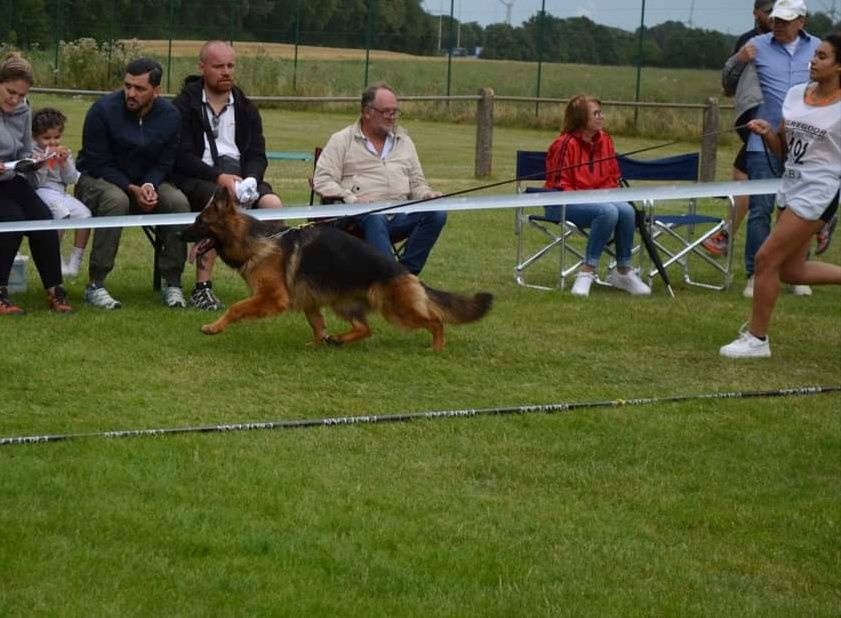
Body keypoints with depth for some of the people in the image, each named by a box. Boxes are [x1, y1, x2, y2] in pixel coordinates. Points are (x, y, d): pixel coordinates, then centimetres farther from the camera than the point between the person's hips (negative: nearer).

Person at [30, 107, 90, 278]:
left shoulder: (64, 153, 18)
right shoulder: (33, 154, 1)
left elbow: (71, 179, 9)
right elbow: (37, 181, -7)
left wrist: (65, 162, -4)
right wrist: (45, 161, -15)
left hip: (61, 192, 6)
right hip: (42, 192, -6)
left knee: (84, 213, -20)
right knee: (61, 212, -35)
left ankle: (76, 260, -13)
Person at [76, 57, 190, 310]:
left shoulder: (170, 115, -6)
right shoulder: (103, 110, -18)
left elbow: (163, 163, 1)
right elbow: (98, 163, -15)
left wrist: (149, 186, -21)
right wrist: (132, 190, -25)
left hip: (146, 182, 4)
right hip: (97, 179, -4)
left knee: (179, 202, -24)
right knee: (116, 200, -38)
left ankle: (172, 283, -14)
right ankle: (95, 285, -32)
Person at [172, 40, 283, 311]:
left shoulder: (245, 108, 17)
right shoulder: (184, 105, 1)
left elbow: (257, 155, 11)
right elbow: (182, 156, -9)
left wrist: (250, 179, -13)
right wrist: (218, 177, -22)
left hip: (238, 175, 5)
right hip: (195, 177, -5)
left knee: (273, 204, -24)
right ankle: (202, 287, -35)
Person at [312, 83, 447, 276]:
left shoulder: (404, 141, 25)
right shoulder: (341, 140, 10)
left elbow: (417, 183, 28)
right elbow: (322, 181, 1)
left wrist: (427, 195, 3)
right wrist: (350, 199, -16)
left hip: (400, 214, 5)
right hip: (360, 214, -5)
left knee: (436, 214, -24)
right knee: (375, 218, -40)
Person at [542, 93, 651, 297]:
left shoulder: (604, 140, 10)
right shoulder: (565, 144, -10)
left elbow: (613, 178, 18)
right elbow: (559, 185, -9)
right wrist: (587, 198, -19)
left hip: (600, 198, 6)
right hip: (566, 203, -6)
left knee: (626, 210, -25)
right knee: (608, 212, -34)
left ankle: (623, 271, -11)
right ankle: (588, 272, -27)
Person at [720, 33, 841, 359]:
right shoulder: (796, 94, 5)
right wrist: (766, 132, -8)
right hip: (791, 187, 7)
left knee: (766, 259, -9)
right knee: (790, 270, 12)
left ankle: (756, 338, 3)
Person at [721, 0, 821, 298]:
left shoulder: (817, 48, 7)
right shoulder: (757, 46, 1)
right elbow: (728, 85, 3)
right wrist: (738, 61, -15)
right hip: (765, 143, -2)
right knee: (760, 210, -3)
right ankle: (755, 275, 1)